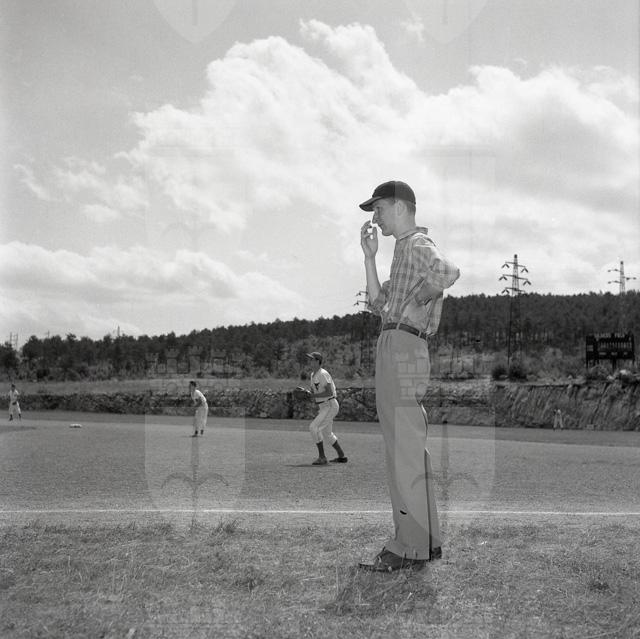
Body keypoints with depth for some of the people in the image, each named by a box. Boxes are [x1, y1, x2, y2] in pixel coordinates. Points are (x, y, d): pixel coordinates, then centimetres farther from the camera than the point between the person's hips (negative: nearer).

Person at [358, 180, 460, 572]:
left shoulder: (418, 244, -6)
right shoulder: (403, 250, 24)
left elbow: (449, 272, -28)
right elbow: (378, 304, 20)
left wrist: (417, 302, -15)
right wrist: (369, 256, 15)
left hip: (404, 347, -11)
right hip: (392, 347, 11)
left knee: (406, 451, -8)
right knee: (405, 449, 14)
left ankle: (411, 547, -2)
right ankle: (424, 541, 22)